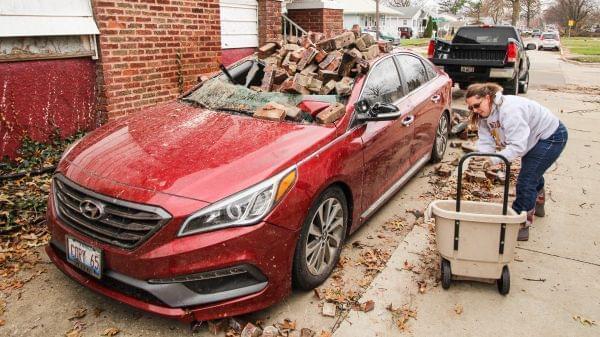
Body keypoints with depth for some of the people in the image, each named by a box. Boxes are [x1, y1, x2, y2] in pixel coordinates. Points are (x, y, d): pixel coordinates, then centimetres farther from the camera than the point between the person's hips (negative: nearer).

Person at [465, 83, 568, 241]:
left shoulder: (510, 110, -39)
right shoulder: (484, 115, -11)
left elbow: (518, 146, -44)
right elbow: (486, 142, -18)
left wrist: (492, 160, -51)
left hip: (552, 136, -10)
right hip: (534, 139, 10)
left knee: (525, 181, -15)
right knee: (533, 174, 30)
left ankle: (521, 226, -3)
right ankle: (537, 206, 58)